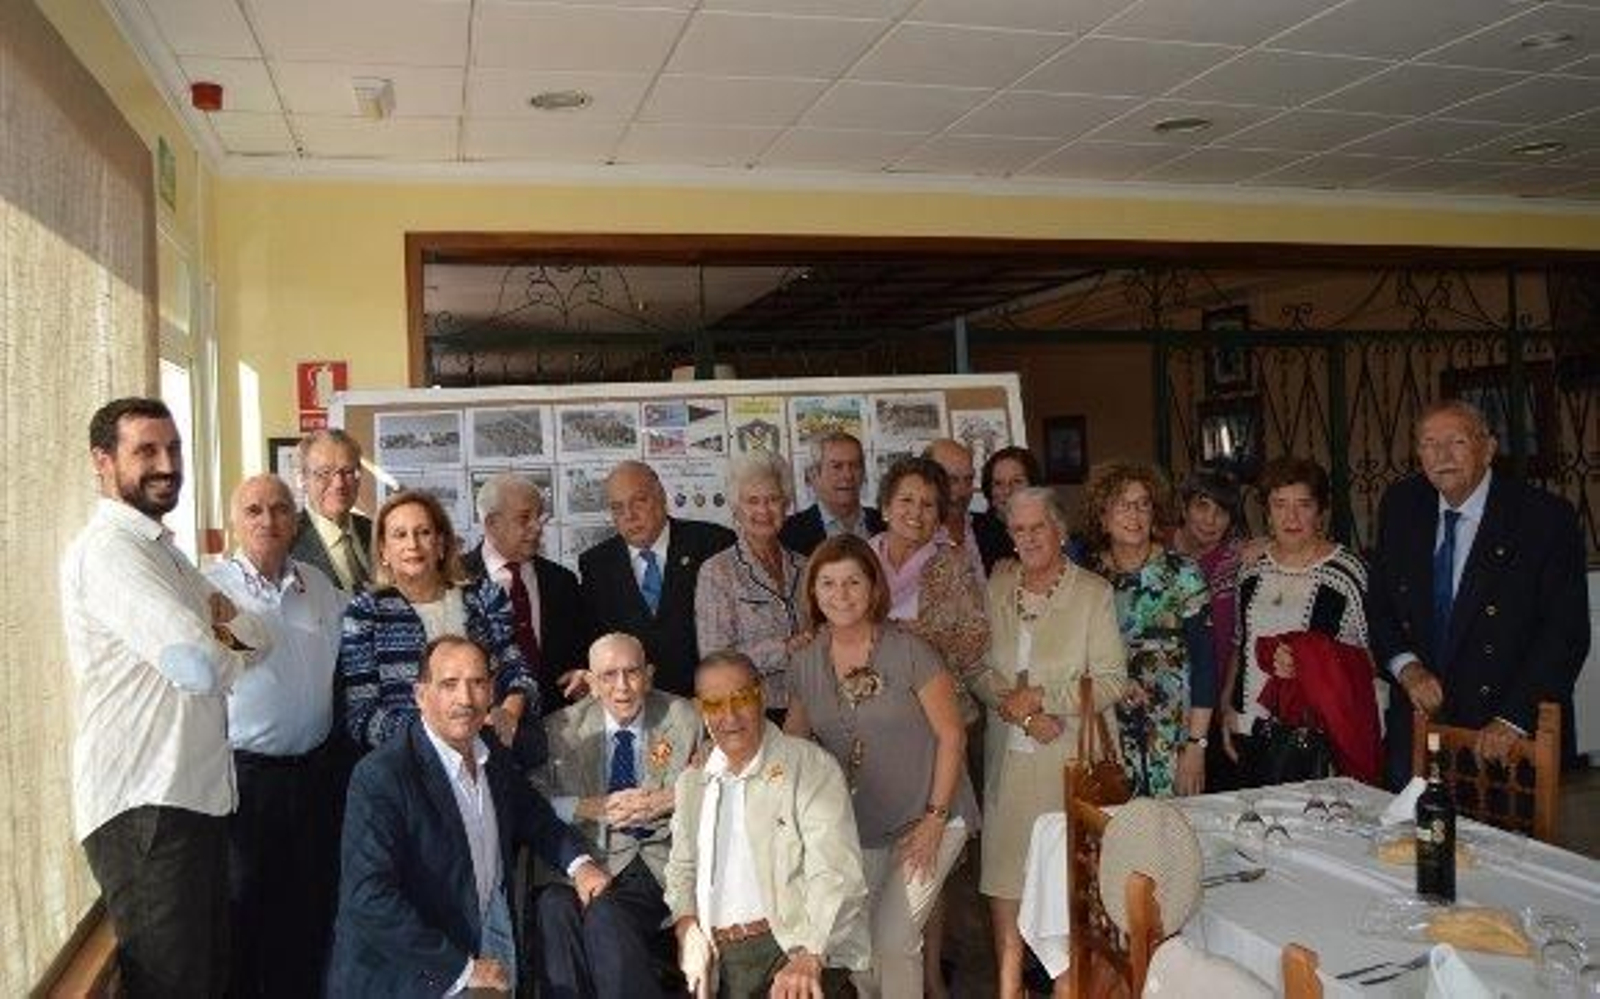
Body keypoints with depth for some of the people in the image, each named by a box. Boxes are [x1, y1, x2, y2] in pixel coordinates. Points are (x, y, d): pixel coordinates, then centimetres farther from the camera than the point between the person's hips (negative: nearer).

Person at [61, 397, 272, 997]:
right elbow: (199, 667, -24)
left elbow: (259, 642, 16)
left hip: (197, 792, 9)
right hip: (144, 805, -9)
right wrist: (233, 654, -2)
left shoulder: (161, 549, 18)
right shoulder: (106, 549, -13)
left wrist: (228, 621, -5)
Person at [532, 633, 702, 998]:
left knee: (606, 919, -30)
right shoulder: (562, 729, 9)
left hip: (664, 861, -1)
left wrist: (664, 802, -9)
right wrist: (594, 808, -11)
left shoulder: (683, 718, 8)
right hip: (593, 859, 1)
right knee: (555, 905, -31)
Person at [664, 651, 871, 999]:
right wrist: (686, 926, 3)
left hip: (796, 947, -5)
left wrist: (808, 957, -23)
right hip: (715, 958, 5)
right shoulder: (691, 782, 18)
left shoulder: (810, 765, -1)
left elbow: (835, 874, -11)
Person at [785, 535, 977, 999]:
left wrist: (935, 820, -12)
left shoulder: (909, 652, -15)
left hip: (927, 820, -4)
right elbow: (792, 739, 11)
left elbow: (951, 734, -11)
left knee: (894, 940, -10)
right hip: (858, 827, 5)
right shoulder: (807, 663, -1)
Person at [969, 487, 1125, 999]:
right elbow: (977, 667, 5)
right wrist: (1017, 708, -11)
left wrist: (1040, 697, -14)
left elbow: (1112, 681, -8)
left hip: (1070, 754, -3)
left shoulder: (1093, 592, -4)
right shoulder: (997, 587, 7)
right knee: (1002, 869, 4)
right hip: (1009, 755, 3)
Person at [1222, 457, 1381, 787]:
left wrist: (1306, 664, -19)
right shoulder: (1253, 567, 8)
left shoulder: (1346, 571, -7)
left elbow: (1365, 659, -5)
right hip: (1251, 729, 5)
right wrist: (1228, 708, 11)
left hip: (1313, 734, -4)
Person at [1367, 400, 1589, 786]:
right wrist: (1406, 666, -10)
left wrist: (1513, 720, -19)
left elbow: (1567, 633, -13)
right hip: (1418, 721, 3)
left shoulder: (1546, 518, -11)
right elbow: (1378, 606, 7)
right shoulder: (1400, 506, 2)